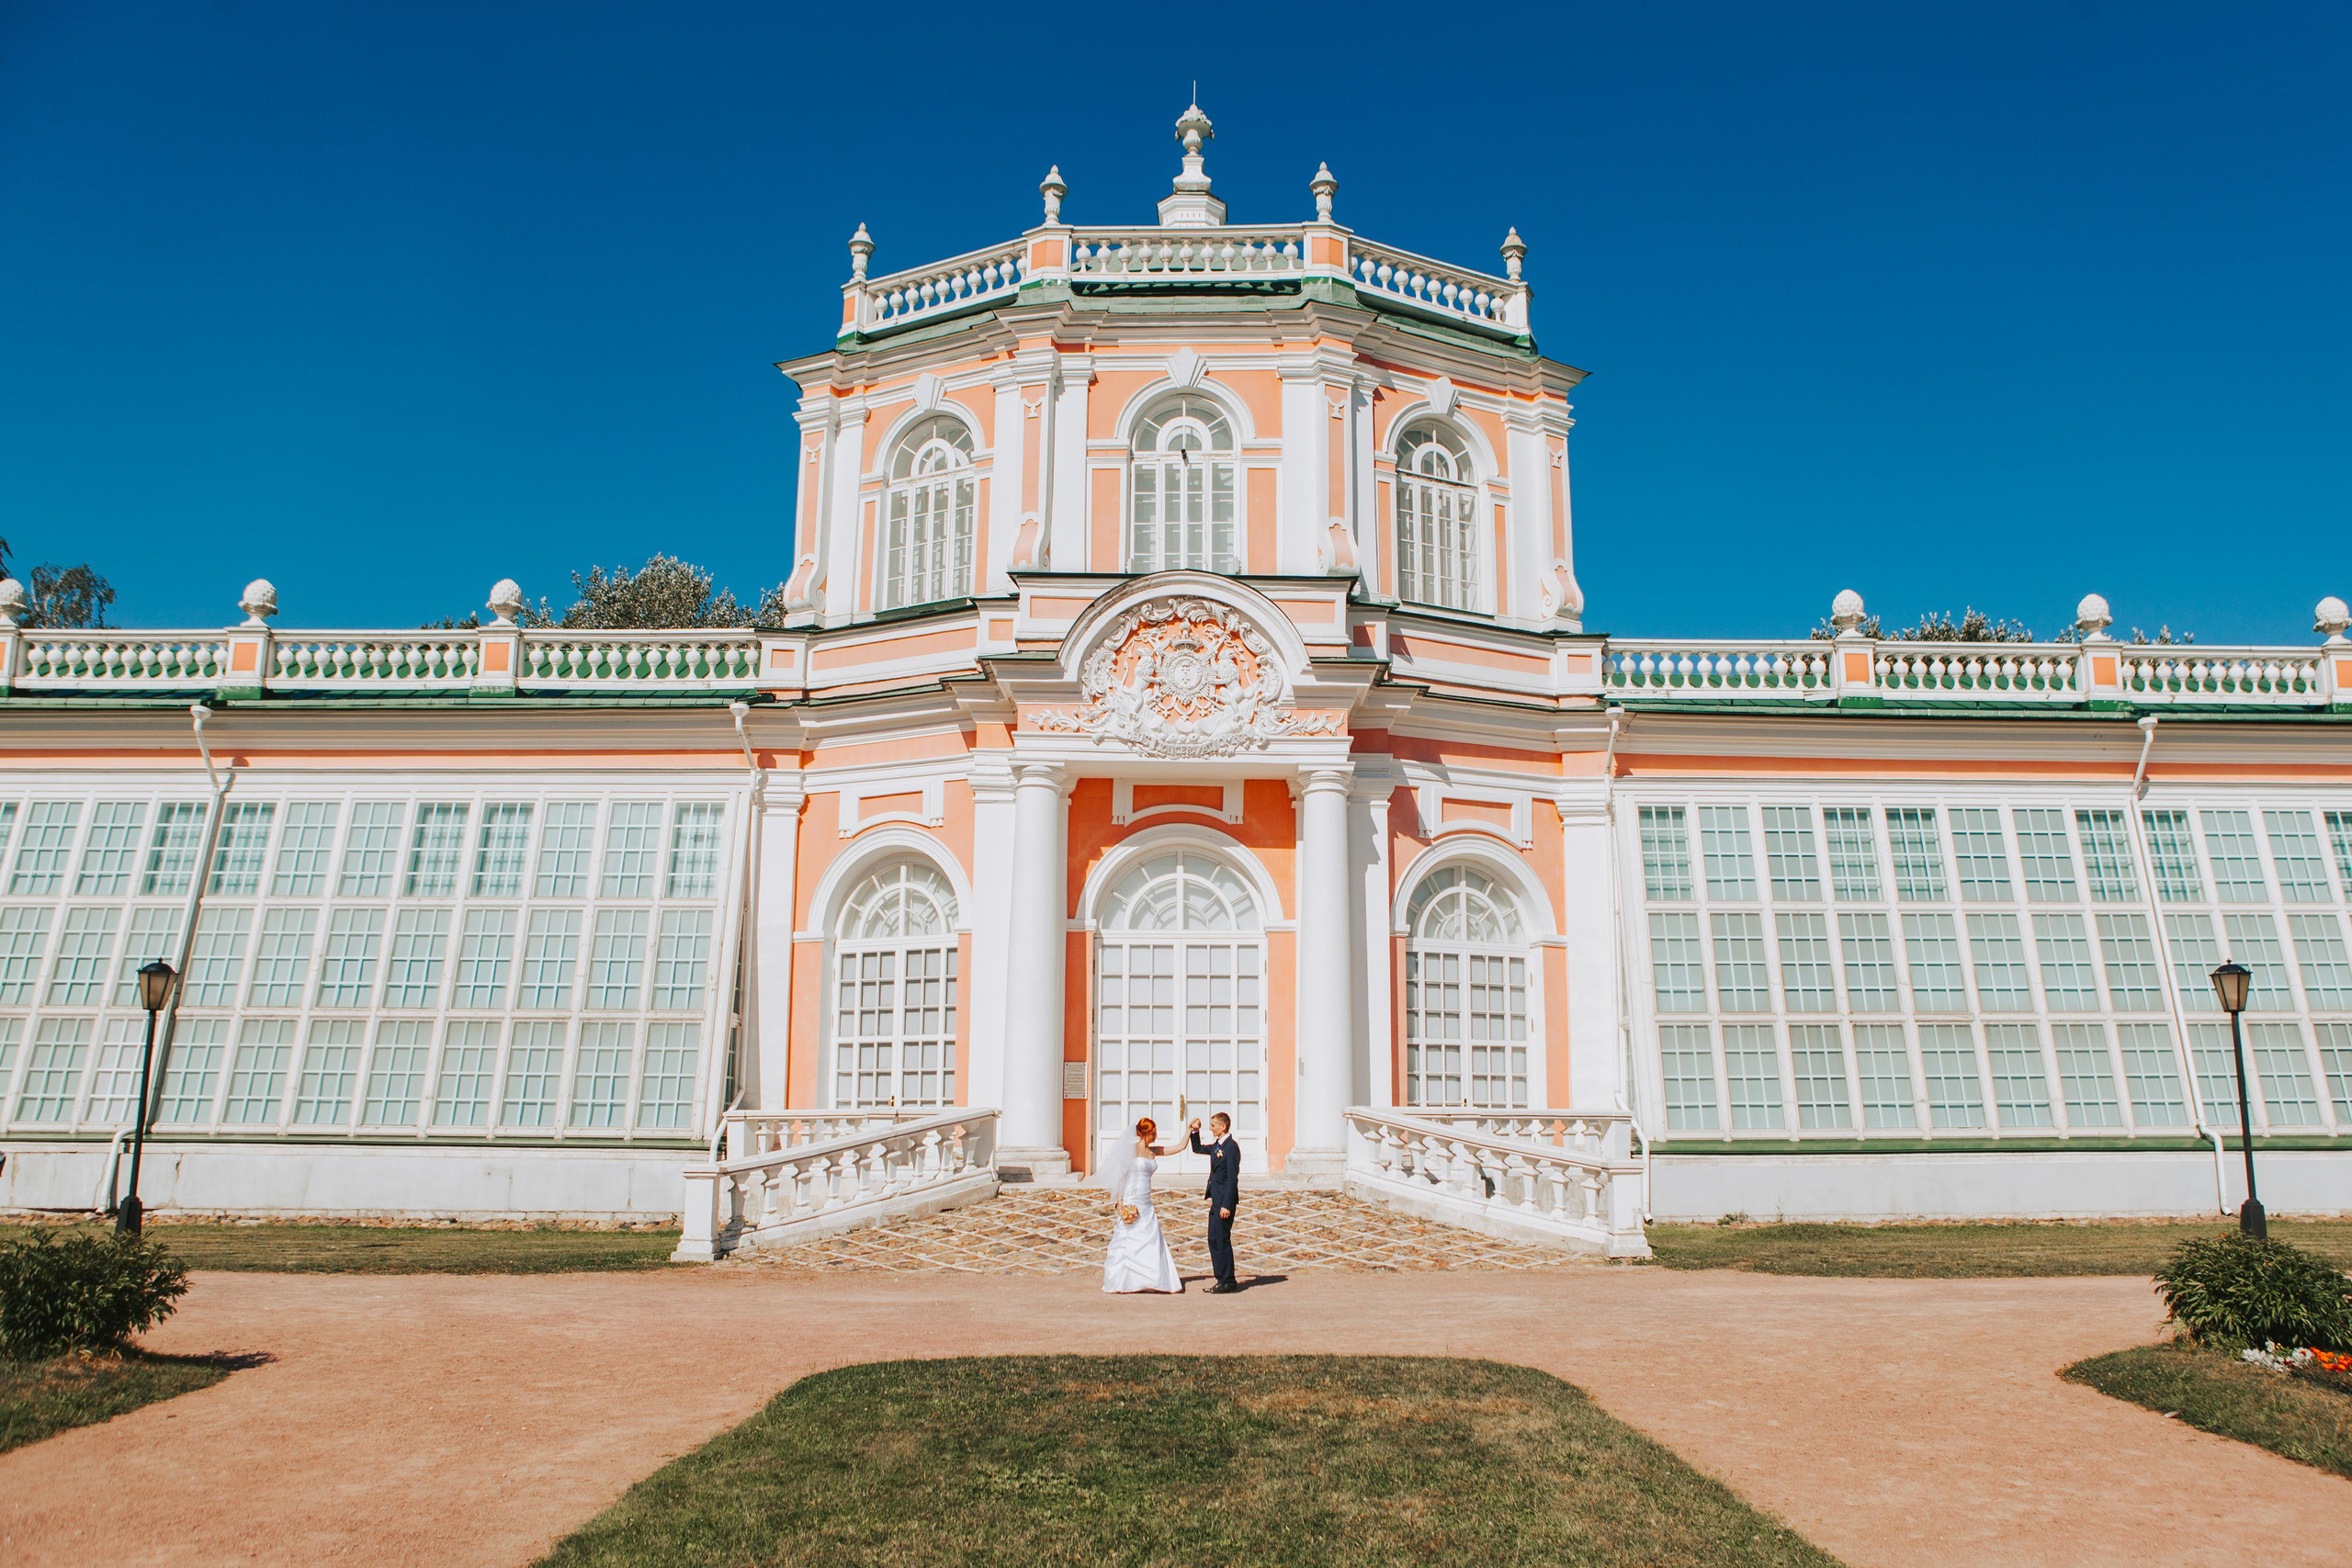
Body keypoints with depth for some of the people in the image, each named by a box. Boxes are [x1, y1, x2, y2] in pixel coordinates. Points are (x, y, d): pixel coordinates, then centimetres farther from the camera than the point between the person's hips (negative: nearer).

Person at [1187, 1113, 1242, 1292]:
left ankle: (1228, 1282, 2)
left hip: (1225, 1200, -10)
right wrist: (1194, 1132, 17)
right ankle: (1222, 1280, 18)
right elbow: (1197, 1149, 32)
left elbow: (1233, 1178, -19)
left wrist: (1227, 1205, -22)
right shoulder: (1217, 1146, 13)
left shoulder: (1231, 1147, -15)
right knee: (1214, 1240, 12)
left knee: (1222, 1240, -5)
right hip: (1216, 1200, 10)